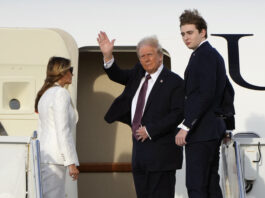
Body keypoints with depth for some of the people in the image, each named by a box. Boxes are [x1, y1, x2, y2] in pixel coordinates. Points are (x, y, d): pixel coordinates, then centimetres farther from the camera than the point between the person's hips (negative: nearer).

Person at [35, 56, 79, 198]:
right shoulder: (61, 93, -11)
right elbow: (63, 131, -17)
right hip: (53, 158, -10)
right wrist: (71, 162, -16)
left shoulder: (45, 94, 18)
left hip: (44, 155, 10)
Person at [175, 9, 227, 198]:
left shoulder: (204, 55, -13)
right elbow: (226, 91, 24)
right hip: (213, 130, 11)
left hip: (201, 132, -11)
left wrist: (186, 126, -22)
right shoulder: (213, 54, 19)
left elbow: (206, 94, -22)